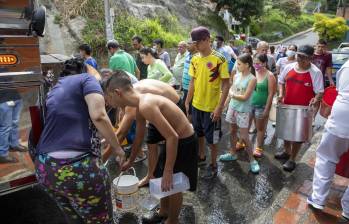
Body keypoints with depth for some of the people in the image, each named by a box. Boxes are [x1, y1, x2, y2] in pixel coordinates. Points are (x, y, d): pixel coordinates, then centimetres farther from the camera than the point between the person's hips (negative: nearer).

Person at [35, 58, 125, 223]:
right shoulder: (85, 79, 3)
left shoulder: (53, 92, 22)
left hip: (44, 169, 7)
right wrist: (117, 148, -3)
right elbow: (98, 116, -15)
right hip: (78, 166, -7)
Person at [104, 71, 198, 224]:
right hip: (176, 140, 9)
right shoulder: (141, 104, 2)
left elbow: (172, 137, -30)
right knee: (162, 180, 22)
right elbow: (139, 136, 15)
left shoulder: (146, 105, -29)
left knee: (173, 185, 10)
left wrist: (168, 171, -23)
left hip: (185, 143, -9)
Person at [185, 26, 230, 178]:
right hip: (196, 105, 6)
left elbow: (226, 85, -14)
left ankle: (213, 166, 28)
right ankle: (201, 157, 43)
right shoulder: (194, 59, 2)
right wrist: (187, 102, 8)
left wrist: (219, 107, -19)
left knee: (212, 139, 8)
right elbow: (193, 82, 9)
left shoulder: (219, 59, -15)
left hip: (212, 107, -5)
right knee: (198, 134, 21)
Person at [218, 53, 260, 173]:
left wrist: (232, 94, -8)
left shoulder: (252, 79, -13)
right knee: (233, 132, 16)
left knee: (244, 136, -2)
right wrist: (223, 106, 9)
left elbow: (245, 97, -18)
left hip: (243, 110, -6)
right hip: (232, 107, 6)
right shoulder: (236, 76, 4)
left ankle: (252, 160, 14)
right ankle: (232, 154, 33)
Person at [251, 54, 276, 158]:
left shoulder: (269, 76, -11)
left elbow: (271, 94, -11)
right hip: (250, 104, 4)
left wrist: (267, 109, -13)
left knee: (260, 128, 11)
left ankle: (258, 148, 26)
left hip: (262, 106, -3)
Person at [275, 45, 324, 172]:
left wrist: (316, 100, -32)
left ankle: (292, 159, 23)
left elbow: (320, 91, -12)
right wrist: (281, 94, -3)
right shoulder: (289, 67, -2)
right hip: (287, 106, 5)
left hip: (303, 109, -4)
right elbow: (281, 81, 12)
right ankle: (287, 152, 42)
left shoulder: (315, 72, -13)